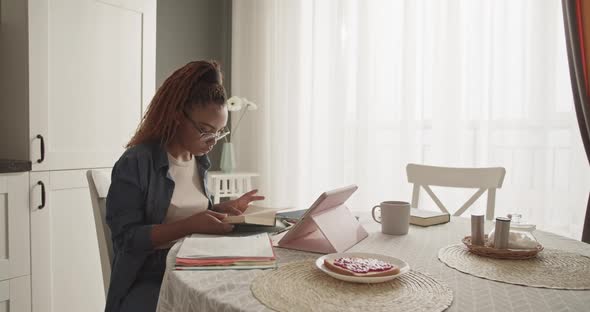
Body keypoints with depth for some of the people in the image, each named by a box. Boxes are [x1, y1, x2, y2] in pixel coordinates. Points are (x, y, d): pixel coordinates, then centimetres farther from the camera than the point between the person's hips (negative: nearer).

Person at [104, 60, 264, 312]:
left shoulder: (200, 161, 7)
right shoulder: (135, 163, -14)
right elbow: (127, 238, -17)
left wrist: (224, 209, 0)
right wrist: (190, 226, -26)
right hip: (148, 279, -6)